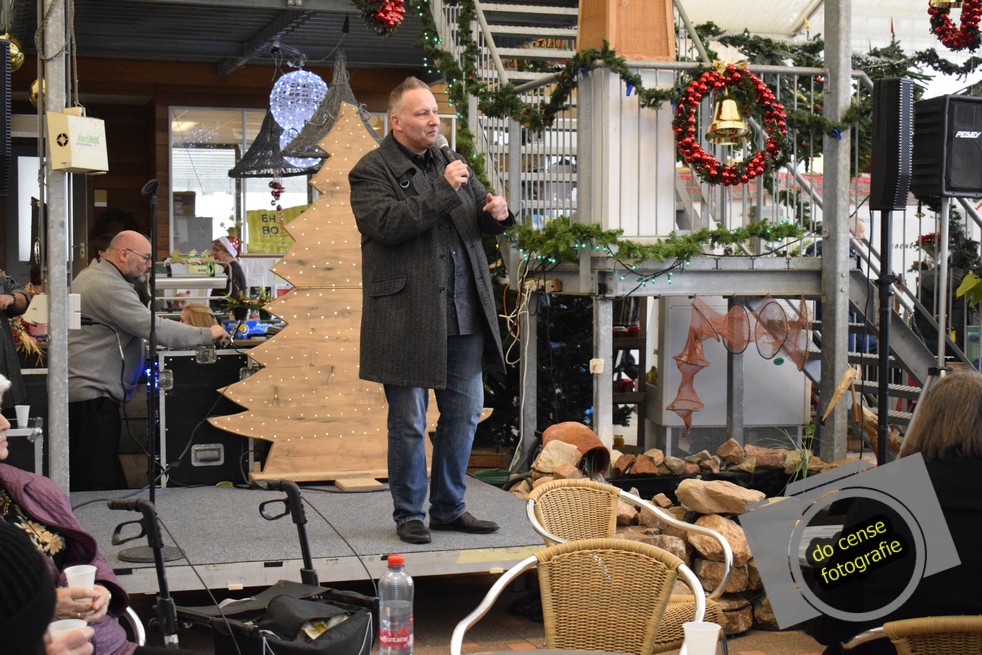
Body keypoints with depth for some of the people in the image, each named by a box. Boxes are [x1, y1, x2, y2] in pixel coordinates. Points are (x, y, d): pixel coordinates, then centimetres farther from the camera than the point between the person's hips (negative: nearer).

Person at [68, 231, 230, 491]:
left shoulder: (91, 275, 18)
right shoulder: (110, 288, -17)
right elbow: (155, 328, -23)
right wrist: (207, 334, -14)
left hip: (80, 389, 11)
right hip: (92, 394, -11)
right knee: (103, 486, -11)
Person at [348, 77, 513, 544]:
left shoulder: (448, 164, 16)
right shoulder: (371, 172, -4)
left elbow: (482, 220, 23)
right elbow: (388, 224, -20)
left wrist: (495, 214, -1)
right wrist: (442, 190, -20)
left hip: (463, 314, 7)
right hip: (408, 317, -6)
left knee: (465, 413, 12)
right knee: (409, 422, 3)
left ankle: (449, 507, 25)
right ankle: (409, 514, 17)